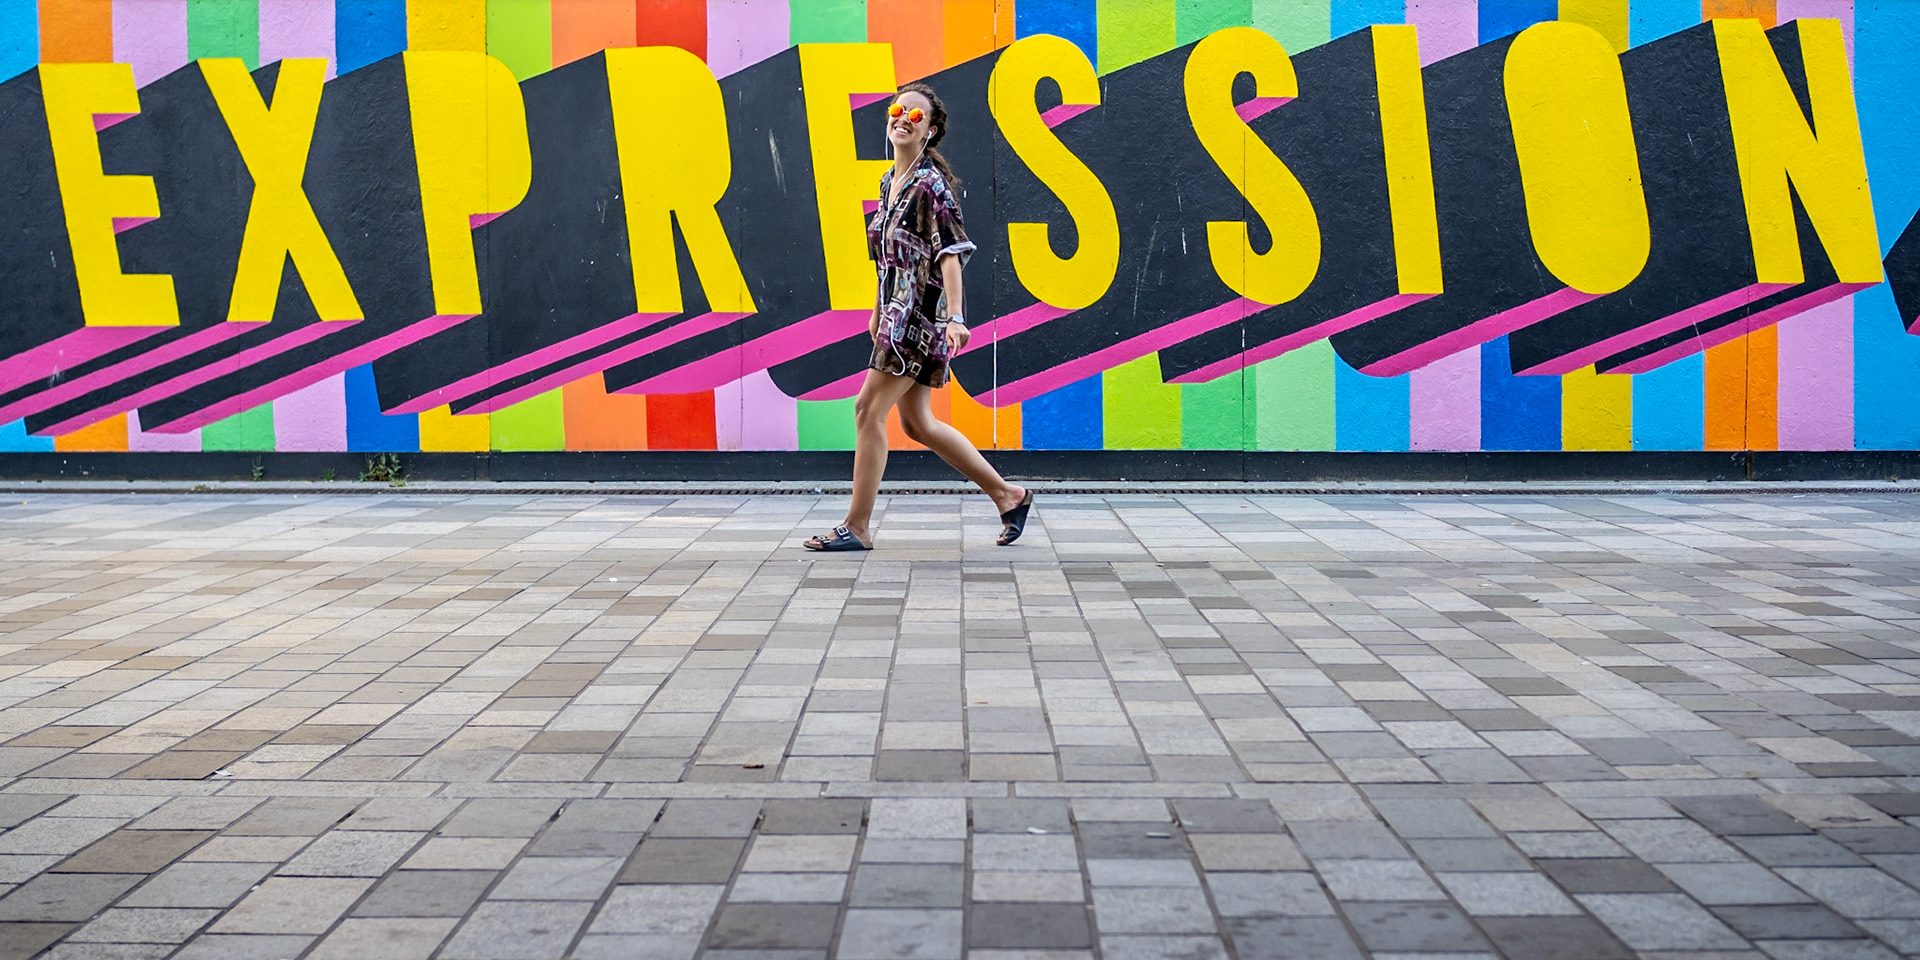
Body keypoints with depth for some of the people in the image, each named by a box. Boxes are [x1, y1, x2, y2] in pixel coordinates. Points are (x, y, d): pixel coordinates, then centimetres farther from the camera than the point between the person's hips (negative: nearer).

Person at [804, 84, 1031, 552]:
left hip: (920, 311, -9)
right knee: (917, 423, 12)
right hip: (899, 311, 9)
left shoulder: (931, 184, -11)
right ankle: (1007, 494, 21)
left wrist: (955, 316, -27)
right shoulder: (890, 180, 15)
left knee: (869, 410, -8)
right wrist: (879, 309, 26)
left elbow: (950, 253, -18)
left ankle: (857, 527, 1)